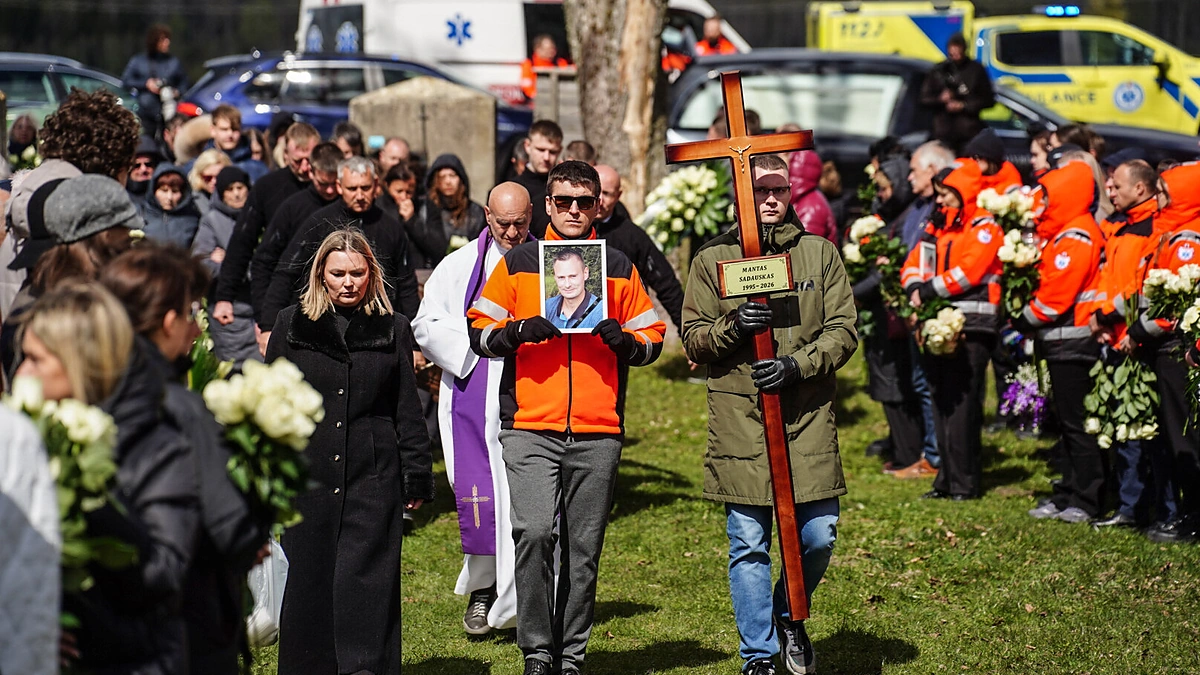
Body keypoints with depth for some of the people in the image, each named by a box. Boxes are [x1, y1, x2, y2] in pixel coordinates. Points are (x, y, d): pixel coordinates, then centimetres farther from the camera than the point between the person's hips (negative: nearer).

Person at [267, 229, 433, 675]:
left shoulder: (393, 329, 8)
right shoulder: (292, 325, 8)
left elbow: (407, 412, 10)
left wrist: (417, 477, 6)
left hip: (373, 476, -1)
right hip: (306, 475, 1)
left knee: (365, 582, -6)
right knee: (305, 582, 3)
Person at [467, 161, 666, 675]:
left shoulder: (619, 269, 12)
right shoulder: (517, 264, 9)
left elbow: (653, 338, 16)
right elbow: (478, 332, 8)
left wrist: (626, 342, -6)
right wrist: (517, 332, -12)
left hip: (598, 432, 2)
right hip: (530, 427, -2)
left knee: (584, 548, 4)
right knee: (534, 534, -17)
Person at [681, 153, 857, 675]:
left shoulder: (820, 253, 10)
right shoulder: (712, 259, 8)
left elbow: (844, 329, 4)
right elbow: (693, 339, 6)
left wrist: (799, 364, -12)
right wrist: (733, 327, -14)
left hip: (808, 417, 1)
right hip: (739, 421, -1)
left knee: (819, 534, -2)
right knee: (748, 544, 0)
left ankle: (790, 617, 28)